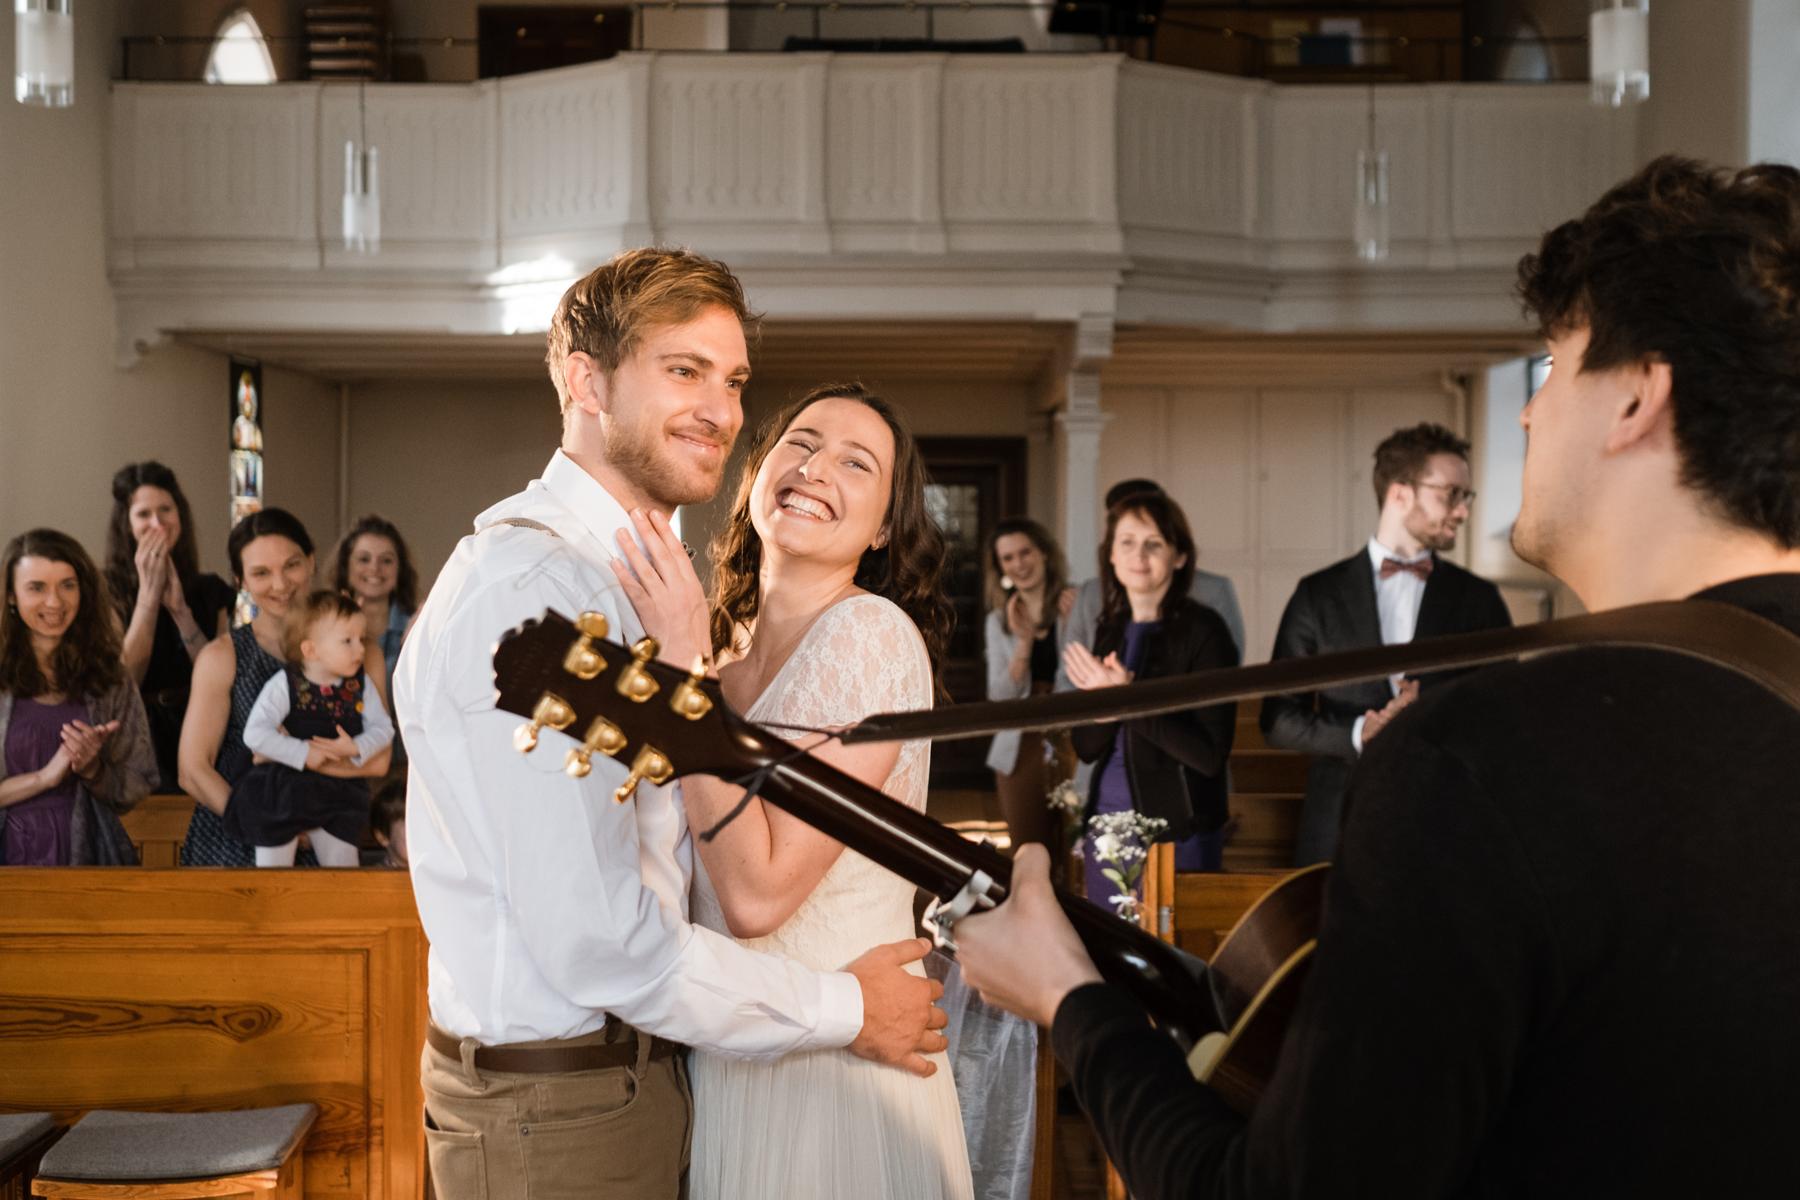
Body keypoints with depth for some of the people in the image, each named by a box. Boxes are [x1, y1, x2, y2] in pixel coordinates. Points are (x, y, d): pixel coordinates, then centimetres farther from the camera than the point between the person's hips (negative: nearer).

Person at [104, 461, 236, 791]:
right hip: (140, 742, -2)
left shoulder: (211, 591, 7)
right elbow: (124, 680, -11)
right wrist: (149, 592, -10)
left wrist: (180, 609, -9)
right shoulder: (107, 591, -1)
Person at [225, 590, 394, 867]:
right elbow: (254, 733, -21)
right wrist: (303, 753, -25)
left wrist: (355, 748, -19)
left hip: (339, 790, 3)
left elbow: (383, 729, 0)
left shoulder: (360, 685, -1)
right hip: (284, 790, -3)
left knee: (342, 862, 8)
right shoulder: (285, 685, -13)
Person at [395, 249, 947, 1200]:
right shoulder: (532, 583, -22)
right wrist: (844, 1008, -16)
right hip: (555, 1118, -9)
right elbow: (597, 938, -25)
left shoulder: (623, 576, 11)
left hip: (637, 1075, 9)